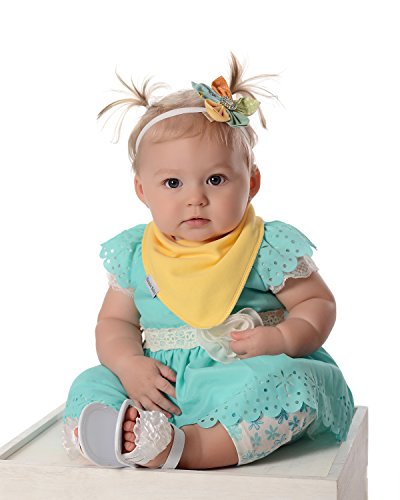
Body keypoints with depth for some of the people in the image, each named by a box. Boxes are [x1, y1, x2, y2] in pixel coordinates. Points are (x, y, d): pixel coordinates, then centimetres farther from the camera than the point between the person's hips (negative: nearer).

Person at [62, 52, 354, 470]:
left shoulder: (267, 248, -4)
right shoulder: (133, 255, 6)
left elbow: (318, 304, 2)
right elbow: (115, 321, 14)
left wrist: (281, 340, -19)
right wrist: (129, 365, -9)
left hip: (240, 380, -3)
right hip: (159, 385, 3)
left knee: (292, 381, -32)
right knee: (90, 385, -13)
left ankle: (183, 447, -45)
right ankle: (123, 434, -44)